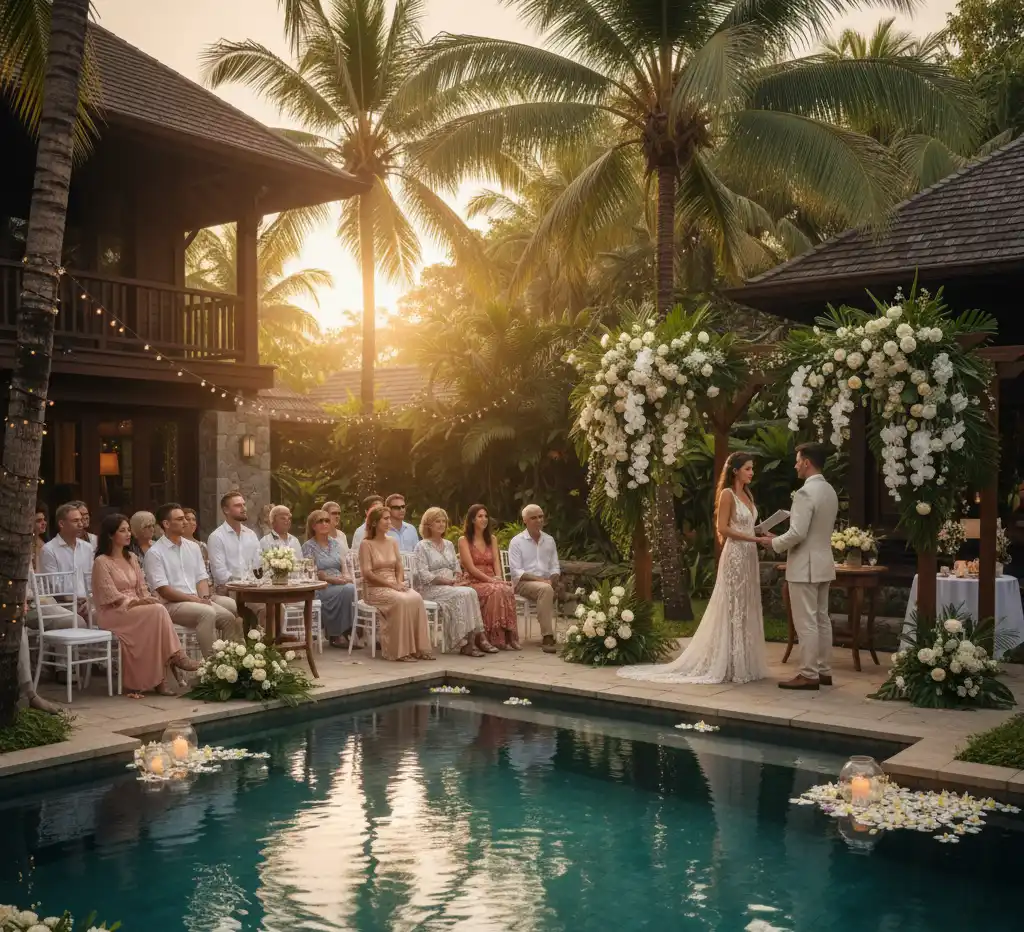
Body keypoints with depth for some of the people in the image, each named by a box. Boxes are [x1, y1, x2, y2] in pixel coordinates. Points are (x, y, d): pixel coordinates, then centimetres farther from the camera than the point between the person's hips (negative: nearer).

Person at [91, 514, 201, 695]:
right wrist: (137, 602, -23)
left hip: (136, 609, 6)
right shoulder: (102, 562, -5)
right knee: (157, 611, -30)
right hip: (113, 613, -6)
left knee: (158, 611, -29)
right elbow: (112, 596, -12)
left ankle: (159, 679, -30)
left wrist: (148, 600, -7)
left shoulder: (131, 558, 17)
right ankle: (176, 657, -27)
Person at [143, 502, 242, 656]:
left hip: (197, 600, 6)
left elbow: (202, 577, 13)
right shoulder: (155, 553, -5)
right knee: (207, 613, -34)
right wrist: (194, 599, -17)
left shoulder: (193, 547, 15)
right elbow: (163, 590, -12)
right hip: (171, 604, -6)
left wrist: (205, 597, -8)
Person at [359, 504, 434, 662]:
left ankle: (418, 648, -23)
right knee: (401, 601, -35)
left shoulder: (392, 542, 15)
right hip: (376, 589, -5)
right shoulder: (366, 544, -3)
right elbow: (367, 573, -11)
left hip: (395, 586, 5)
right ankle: (399, 650, -28)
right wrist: (391, 585, -17)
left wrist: (399, 582, -8)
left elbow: (399, 568, 14)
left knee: (416, 598, -26)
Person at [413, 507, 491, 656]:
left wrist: (456, 580, -5)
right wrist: (447, 581, -16)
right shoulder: (422, 546, 0)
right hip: (430, 588, -6)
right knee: (462, 595, -31)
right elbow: (424, 575, -10)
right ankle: (465, 642, -30)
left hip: (450, 586, 6)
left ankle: (478, 637, -30)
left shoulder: (449, 545, 20)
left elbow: (457, 568, 18)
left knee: (471, 593, -27)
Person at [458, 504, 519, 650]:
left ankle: (509, 636, -33)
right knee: (496, 591, -36)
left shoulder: (492, 539, 19)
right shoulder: (464, 540, 3)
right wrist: (490, 580, -18)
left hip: (492, 581, 4)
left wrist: (498, 579, -13)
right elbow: (471, 568, -8)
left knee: (507, 590, -32)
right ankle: (497, 638, -35)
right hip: (473, 582, -4)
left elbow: (496, 563, 8)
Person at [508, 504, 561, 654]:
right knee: (545, 589, -37)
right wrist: (539, 579, -20)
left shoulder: (549, 540, 16)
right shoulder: (517, 542, 0)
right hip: (523, 582, -5)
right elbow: (516, 571, -9)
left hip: (546, 582, 5)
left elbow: (555, 567, 15)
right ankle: (547, 637, -40)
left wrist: (554, 578, -9)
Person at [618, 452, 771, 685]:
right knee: (732, 610, -4)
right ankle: (729, 665, 2)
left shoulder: (747, 494, 15)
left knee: (746, 610, 10)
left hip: (749, 556, 8)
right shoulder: (727, 494, -10)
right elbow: (722, 528, -16)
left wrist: (762, 537, 0)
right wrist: (756, 538, -19)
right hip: (735, 556, -8)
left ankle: (744, 664, 16)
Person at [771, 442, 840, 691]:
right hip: (823, 562, 10)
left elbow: (797, 533, -23)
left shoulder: (805, 492, -19)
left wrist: (775, 543, -8)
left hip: (805, 566, -10)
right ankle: (824, 671, 19)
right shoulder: (830, 491, 10)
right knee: (821, 619, 13)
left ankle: (809, 675, -1)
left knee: (806, 622, -4)